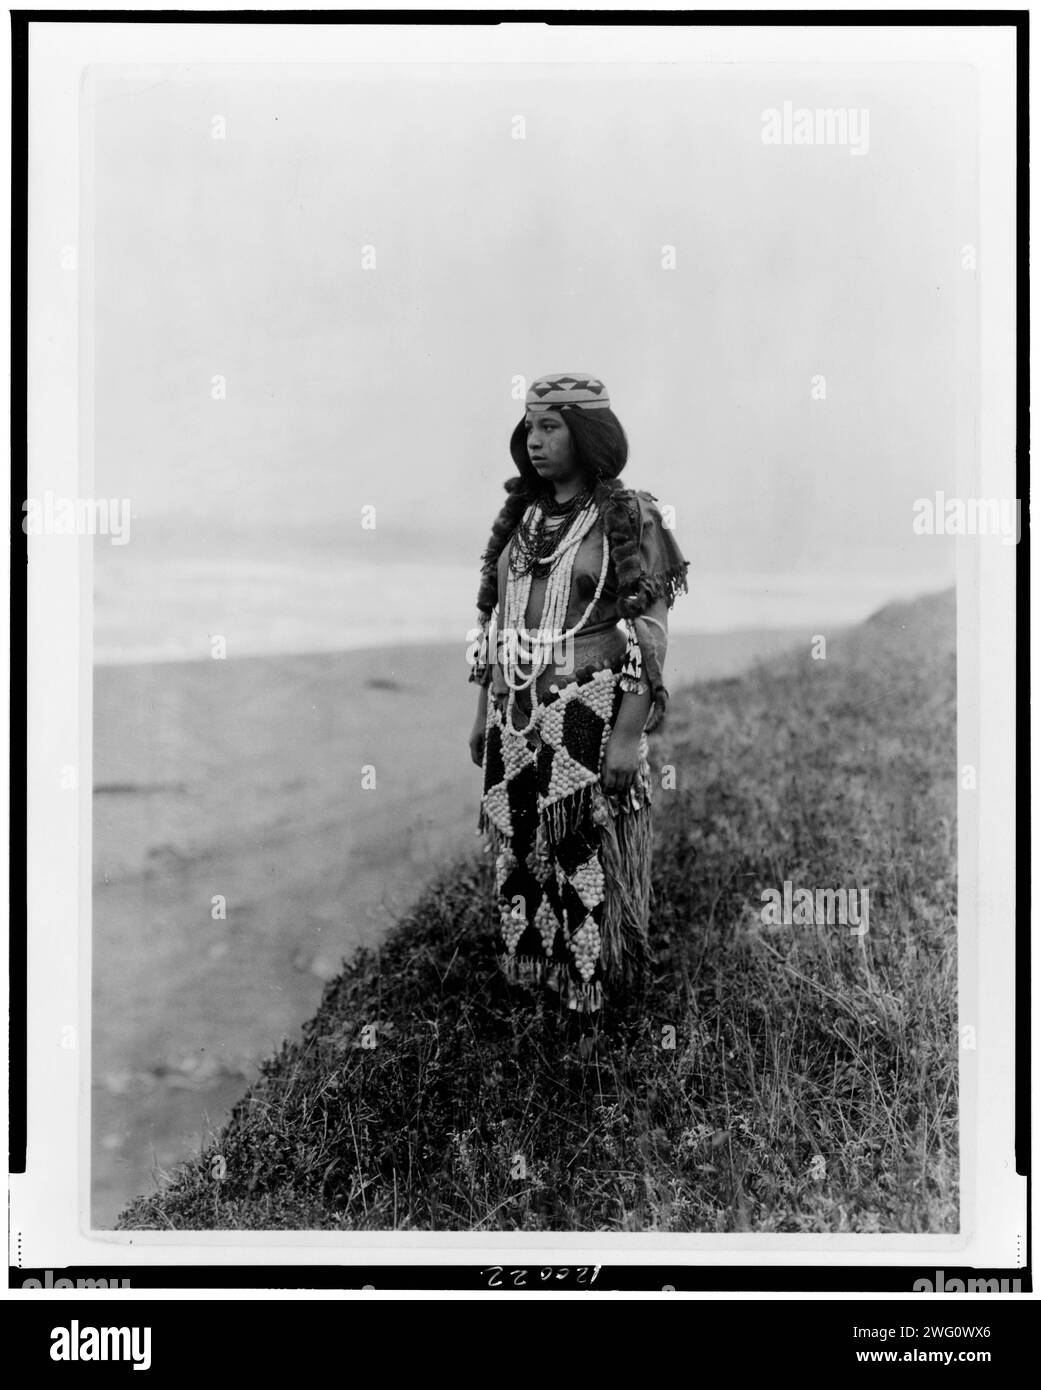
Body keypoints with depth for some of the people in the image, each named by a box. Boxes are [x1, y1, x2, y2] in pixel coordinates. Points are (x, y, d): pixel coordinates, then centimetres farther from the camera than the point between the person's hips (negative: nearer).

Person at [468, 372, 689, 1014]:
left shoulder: (630, 518, -8)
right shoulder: (522, 517, 10)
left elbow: (651, 637, -12)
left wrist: (630, 734, -18)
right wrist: (484, 711, 14)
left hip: (591, 718, -6)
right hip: (516, 719, 6)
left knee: (591, 859, 3)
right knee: (519, 854, 12)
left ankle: (600, 991, 20)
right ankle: (529, 971, 29)